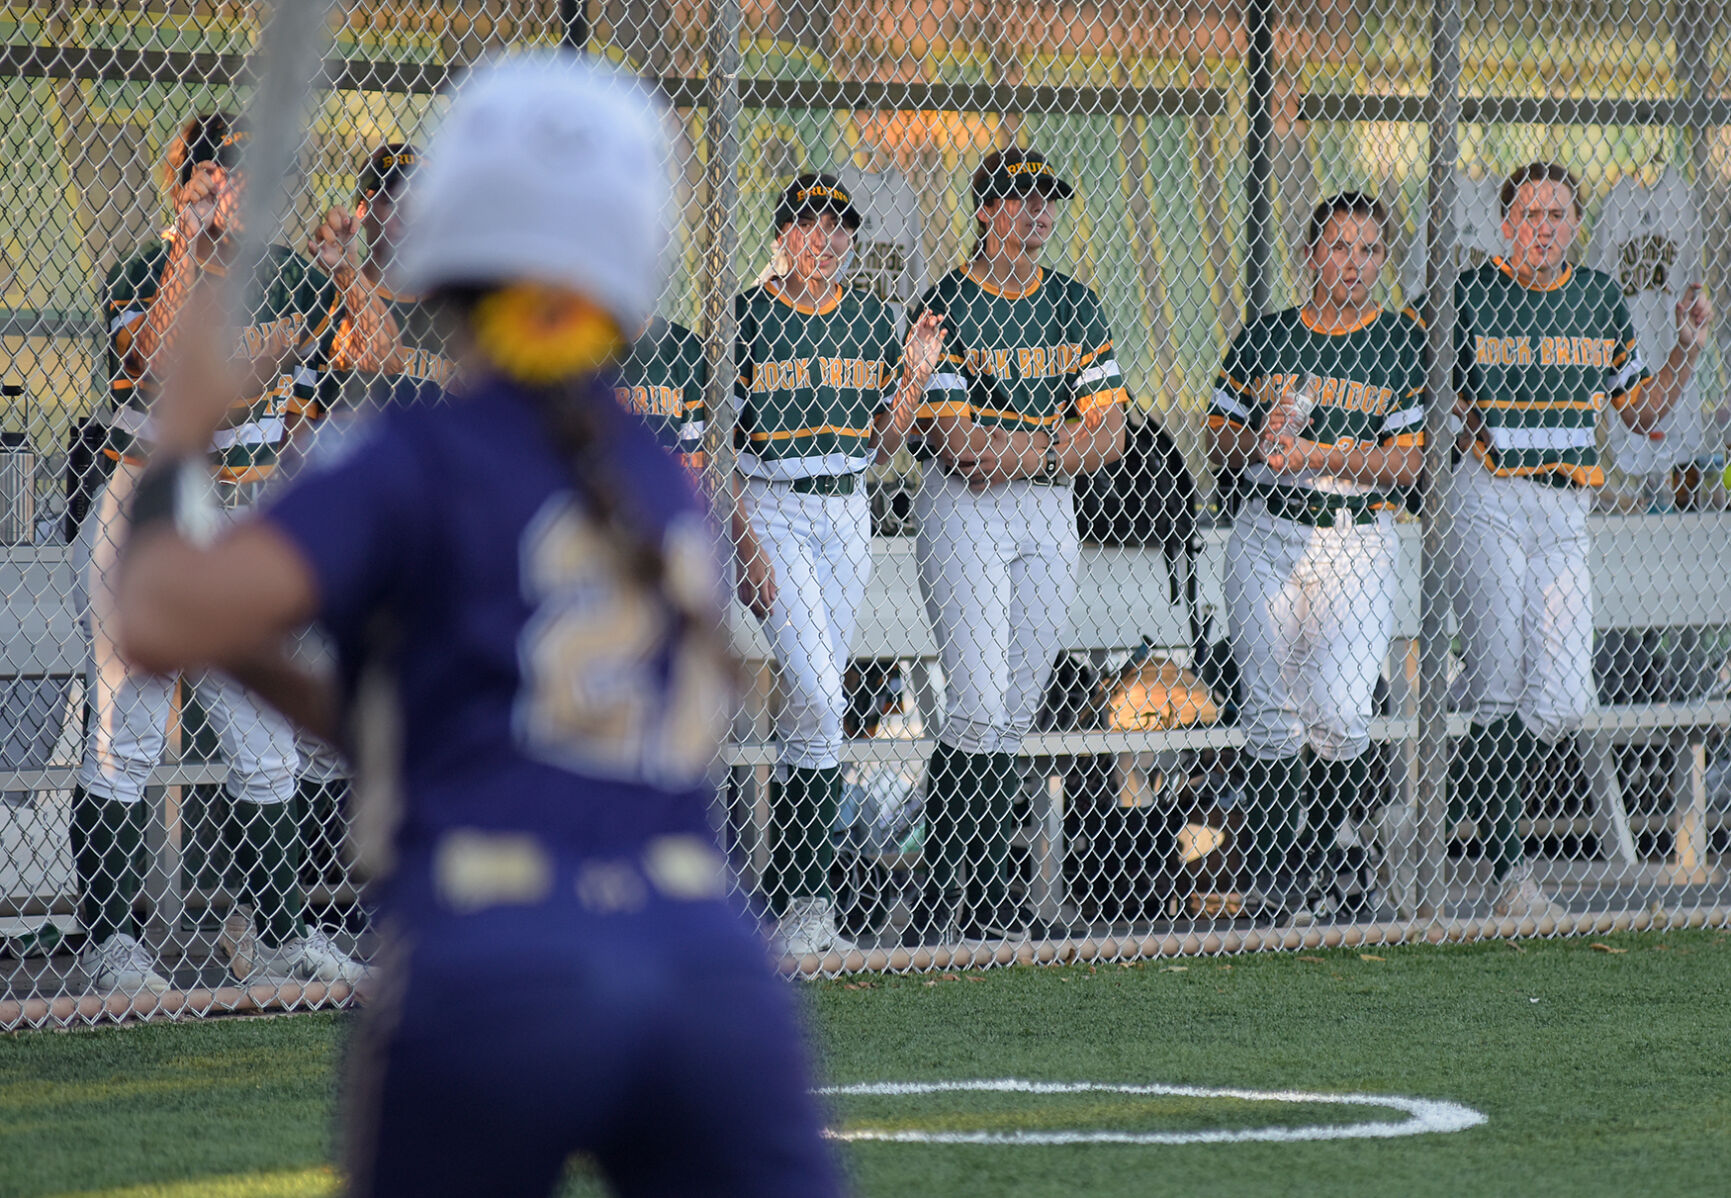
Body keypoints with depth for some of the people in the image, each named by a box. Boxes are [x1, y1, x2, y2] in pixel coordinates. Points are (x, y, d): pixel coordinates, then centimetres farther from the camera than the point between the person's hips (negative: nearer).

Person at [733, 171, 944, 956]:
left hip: (847, 515, 5)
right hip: (770, 510, -5)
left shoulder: (872, 323, 10)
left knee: (814, 700, 5)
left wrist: (915, 375, 0)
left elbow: (882, 444, 15)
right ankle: (805, 896, -12)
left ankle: (789, 899, 9)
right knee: (819, 697, -17)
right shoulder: (745, 319, -5)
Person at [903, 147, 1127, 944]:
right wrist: (1058, 442, -8)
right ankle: (938, 899, -10)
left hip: (1050, 516, 5)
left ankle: (988, 902, 7)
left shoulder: (1074, 306, 12)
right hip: (963, 516, -5)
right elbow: (955, 446, -13)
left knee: (1014, 715, 4)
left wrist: (1013, 452, -9)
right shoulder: (946, 305, -5)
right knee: (979, 707, -14)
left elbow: (1108, 438, 5)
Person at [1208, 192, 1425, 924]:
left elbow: (1406, 462, -5)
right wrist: (1261, 441, -9)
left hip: (1357, 542, -2)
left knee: (1340, 714, -13)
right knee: (1271, 711, -2)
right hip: (1267, 537, 2)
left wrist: (1310, 453, -15)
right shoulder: (1265, 337, 9)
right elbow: (1218, 440, 13)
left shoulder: (1403, 343, 2)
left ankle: (1317, 862, 5)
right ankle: (1268, 872, 4)